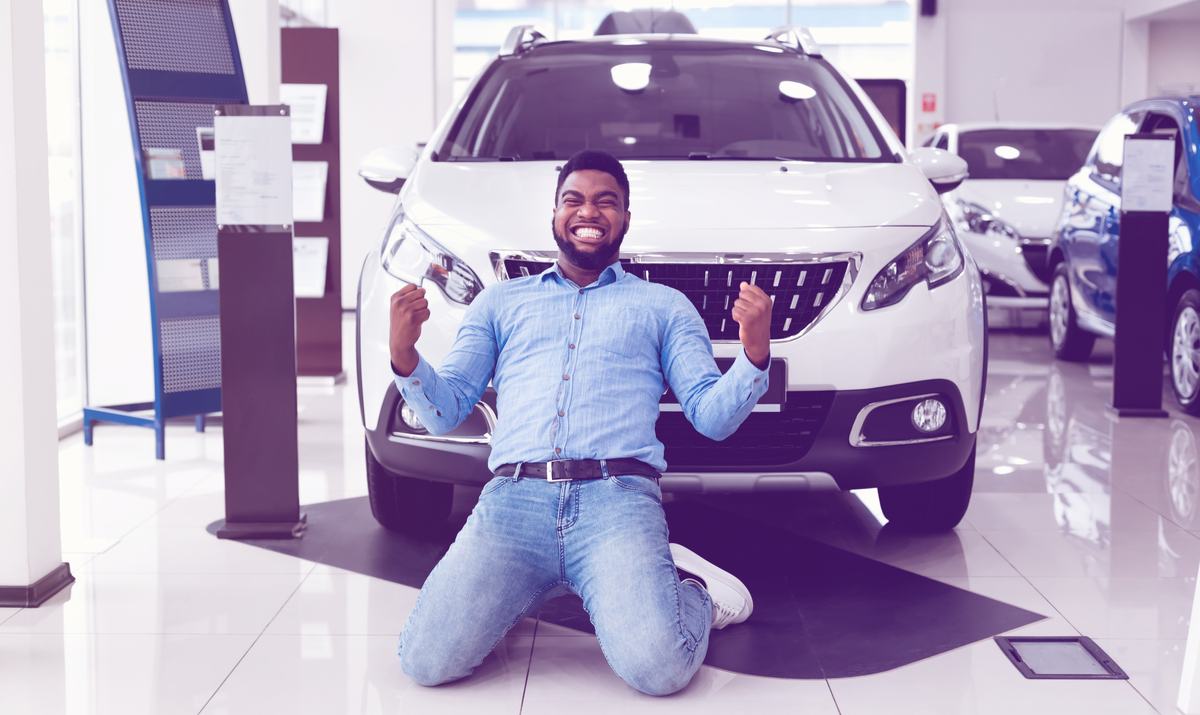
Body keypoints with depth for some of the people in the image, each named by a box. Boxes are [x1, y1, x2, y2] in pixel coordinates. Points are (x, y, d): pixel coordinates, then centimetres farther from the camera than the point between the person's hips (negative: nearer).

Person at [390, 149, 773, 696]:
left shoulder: (664, 306, 23)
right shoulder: (500, 302, 26)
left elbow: (712, 416, 12)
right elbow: (445, 413, 18)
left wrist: (755, 353, -7)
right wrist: (404, 356, -3)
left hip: (618, 502, -1)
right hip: (513, 500, 2)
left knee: (658, 667, -28)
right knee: (428, 661, -20)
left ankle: (685, 587, 8)